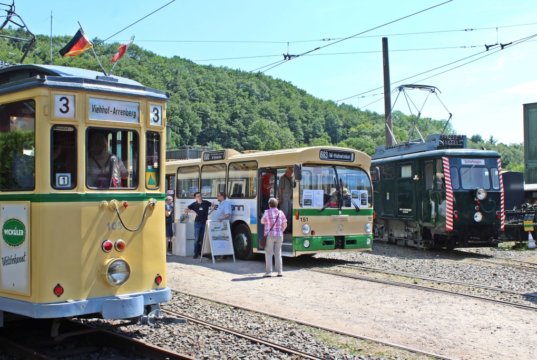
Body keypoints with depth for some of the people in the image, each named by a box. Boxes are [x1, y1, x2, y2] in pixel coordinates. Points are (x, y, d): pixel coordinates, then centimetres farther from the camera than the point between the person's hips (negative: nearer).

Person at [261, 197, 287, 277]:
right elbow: (285, 224, 9)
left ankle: (268, 272, 0)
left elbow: (262, 222, 5)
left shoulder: (267, 212, -8)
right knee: (278, 253, 10)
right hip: (279, 235, 3)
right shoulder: (280, 213, 3)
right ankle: (279, 272, 9)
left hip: (269, 235, -3)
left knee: (269, 254, 2)